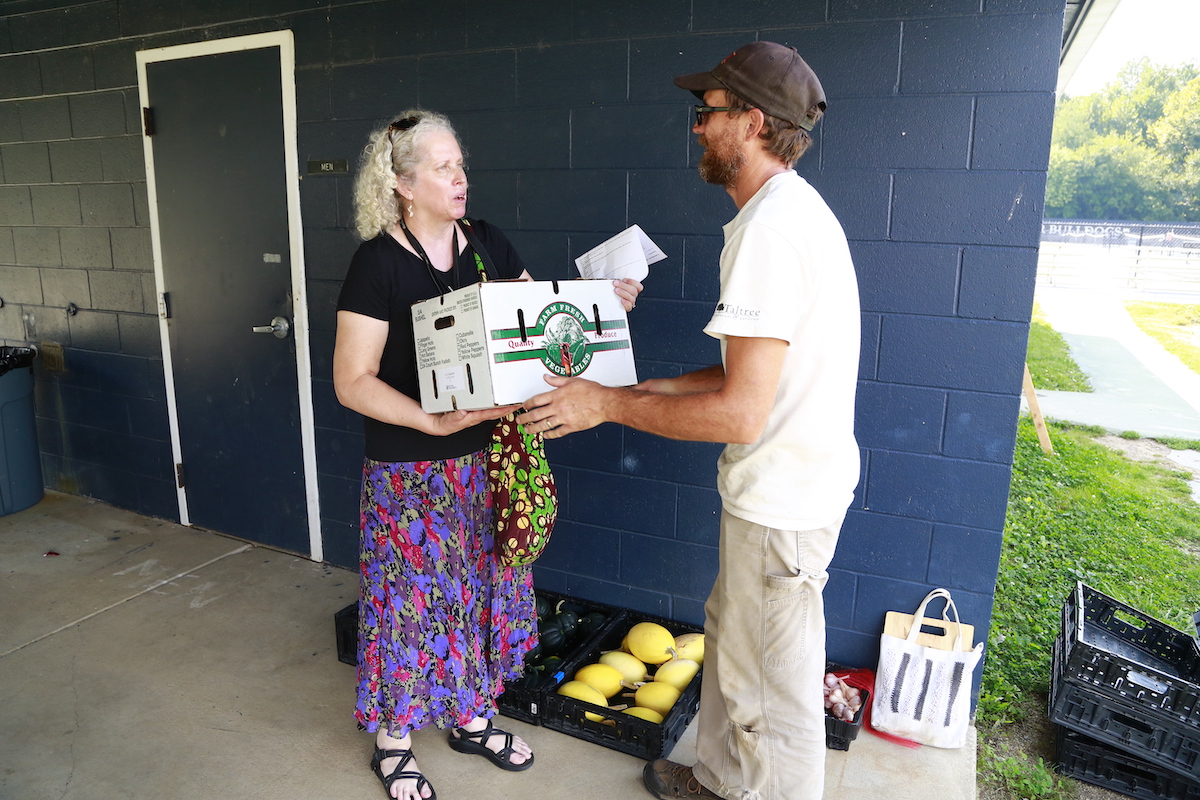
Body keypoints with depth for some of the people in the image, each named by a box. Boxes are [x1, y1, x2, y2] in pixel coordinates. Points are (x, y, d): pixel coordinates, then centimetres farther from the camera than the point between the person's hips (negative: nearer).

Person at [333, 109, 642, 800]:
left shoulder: (488, 243, 3)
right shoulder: (379, 263, -13)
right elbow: (353, 381, -14)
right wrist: (435, 421, -27)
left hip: (490, 458, 6)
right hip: (413, 471, -5)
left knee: (483, 587, 17)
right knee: (413, 599, 8)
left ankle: (471, 716, 40)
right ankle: (394, 738, 32)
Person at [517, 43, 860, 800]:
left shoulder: (769, 227, -24)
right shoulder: (798, 208, 11)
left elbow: (741, 413, -28)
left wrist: (609, 405, -17)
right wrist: (655, 388, 10)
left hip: (781, 501, -11)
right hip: (792, 479, 11)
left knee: (774, 693, 9)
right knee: (729, 634, 26)